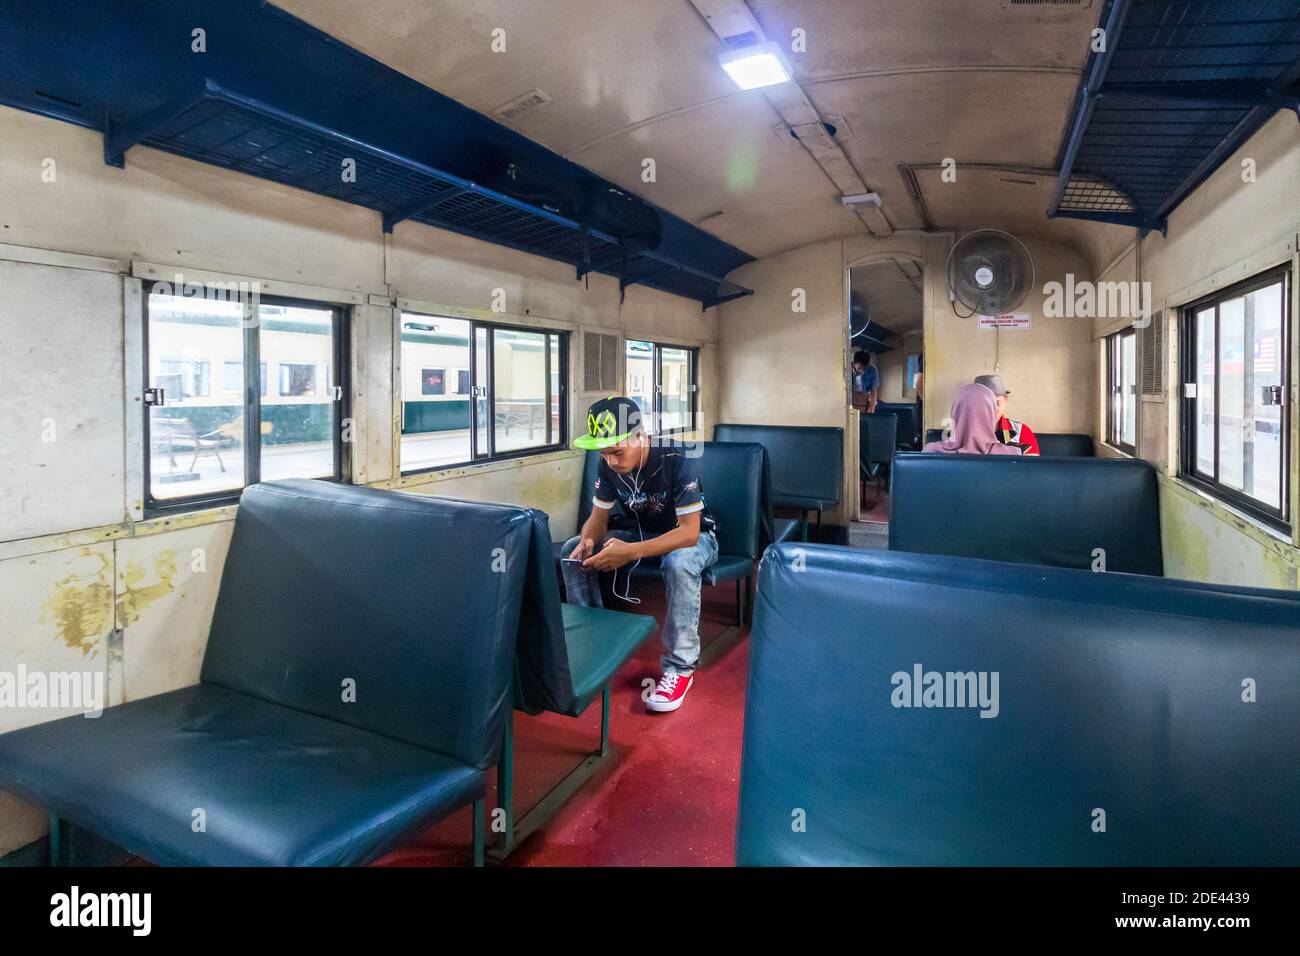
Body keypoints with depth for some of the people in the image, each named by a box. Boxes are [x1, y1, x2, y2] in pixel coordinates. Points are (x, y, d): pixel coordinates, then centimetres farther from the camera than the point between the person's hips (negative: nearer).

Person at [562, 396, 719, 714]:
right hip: (641, 532, 6)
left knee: (679, 563, -41)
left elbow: (688, 532, -34)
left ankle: (680, 666, -25)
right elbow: (598, 517, -5)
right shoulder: (608, 465, -13)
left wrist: (632, 552, -47)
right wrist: (588, 540, -31)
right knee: (572, 551, -13)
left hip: (692, 536, -5)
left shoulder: (677, 460, -31)